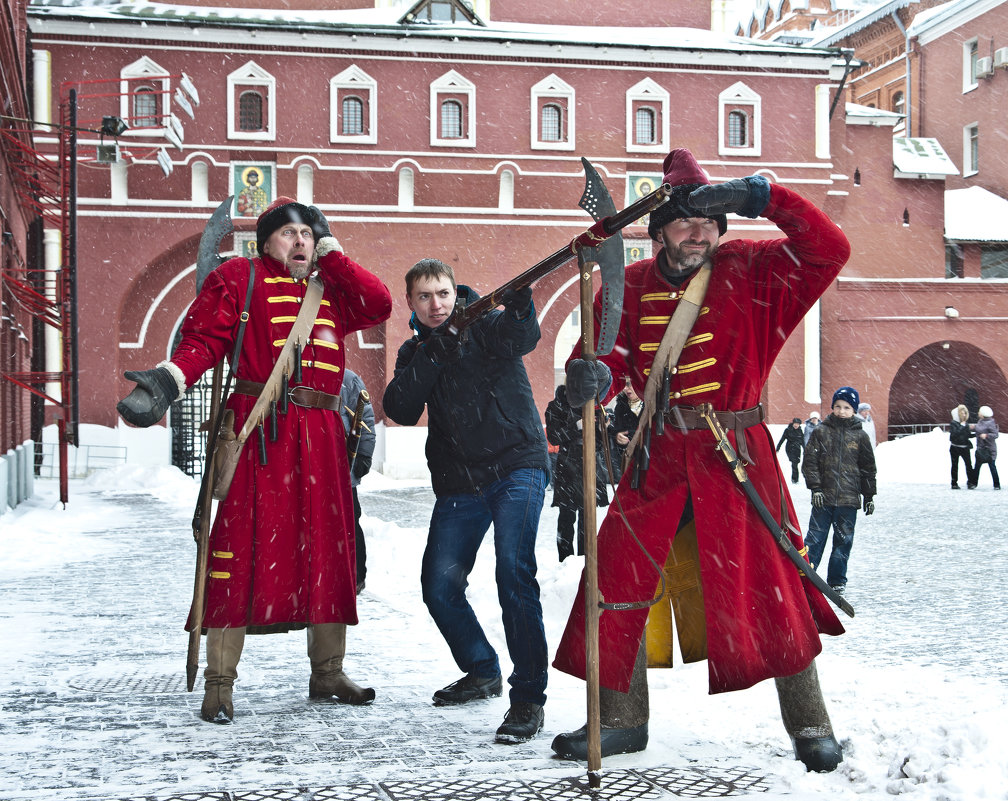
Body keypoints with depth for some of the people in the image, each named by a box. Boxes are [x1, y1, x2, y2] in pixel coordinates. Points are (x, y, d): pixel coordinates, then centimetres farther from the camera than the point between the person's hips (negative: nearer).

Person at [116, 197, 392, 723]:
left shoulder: (331, 291, 23)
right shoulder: (238, 278, 7)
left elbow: (379, 306, 9)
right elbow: (204, 338, -4)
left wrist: (333, 257, 12)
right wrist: (171, 379, -23)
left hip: (320, 433, 6)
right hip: (258, 428, -5)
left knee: (328, 548, 7)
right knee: (243, 545, -8)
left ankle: (327, 674, 19)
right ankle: (219, 683, -2)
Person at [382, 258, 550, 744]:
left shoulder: (486, 326, 0)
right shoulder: (414, 353, 12)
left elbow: (522, 339, -24)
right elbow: (401, 412, -3)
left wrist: (519, 306, -45)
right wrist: (427, 360, -15)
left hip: (515, 467, -5)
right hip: (459, 482, 5)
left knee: (514, 574, -21)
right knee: (439, 588, 4)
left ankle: (528, 699, -15)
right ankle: (482, 672, 29)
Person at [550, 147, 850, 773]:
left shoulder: (749, 271, -1)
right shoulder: (631, 287, 5)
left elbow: (830, 250, -12)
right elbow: (605, 355, -6)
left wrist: (759, 196, -21)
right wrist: (591, 373, -31)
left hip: (737, 455, -3)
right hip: (661, 457, 3)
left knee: (767, 587, -5)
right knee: (617, 579, 1)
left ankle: (810, 723, 11)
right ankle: (623, 718, 17)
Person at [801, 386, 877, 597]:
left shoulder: (860, 436, 5)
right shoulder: (821, 432, 2)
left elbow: (868, 468, 11)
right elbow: (810, 461, 2)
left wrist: (869, 496, 9)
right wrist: (815, 487, -7)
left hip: (849, 500, 1)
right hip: (823, 497, -1)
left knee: (844, 541, 6)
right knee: (815, 539, -1)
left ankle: (837, 581, 17)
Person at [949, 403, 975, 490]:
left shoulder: (966, 423, 7)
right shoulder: (953, 423, -8)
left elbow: (969, 435, 13)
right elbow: (954, 434, -21)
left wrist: (976, 434, -2)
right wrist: (962, 426, -20)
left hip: (965, 447, 3)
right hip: (955, 448, -3)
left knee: (968, 464, -8)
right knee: (955, 465, 5)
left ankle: (970, 482, -7)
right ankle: (954, 483, 13)